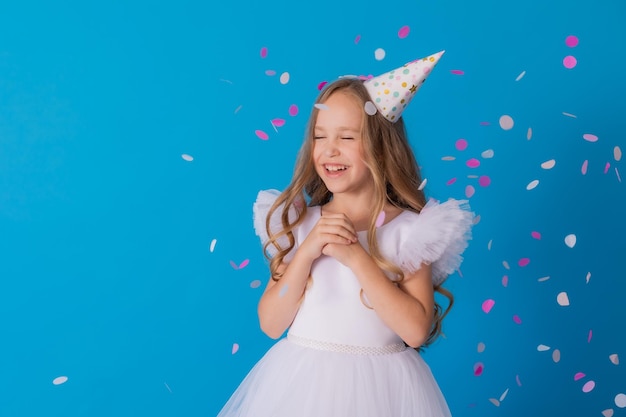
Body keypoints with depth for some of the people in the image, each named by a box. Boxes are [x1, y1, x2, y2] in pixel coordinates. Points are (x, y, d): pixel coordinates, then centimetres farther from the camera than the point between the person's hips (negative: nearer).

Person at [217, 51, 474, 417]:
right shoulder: (298, 223, -2)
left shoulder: (410, 230, -9)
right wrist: (306, 253, -17)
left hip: (378, 387, -2)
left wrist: (356, 256, -21)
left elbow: (416, 330, -16)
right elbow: (271, 324, -4)